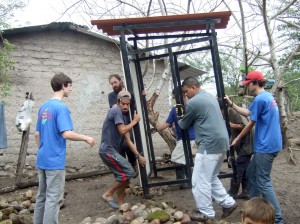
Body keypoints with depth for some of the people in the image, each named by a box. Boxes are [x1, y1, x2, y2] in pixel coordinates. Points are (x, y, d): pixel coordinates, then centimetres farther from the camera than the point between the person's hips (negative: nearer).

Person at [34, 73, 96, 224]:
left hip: (42, 160, 8)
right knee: (53, 198, 1)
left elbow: (37, 134, 16)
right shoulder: (61, 107, -15)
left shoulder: (43, 107, 11)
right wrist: (86, 138, -10)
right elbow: (66, 134, -24)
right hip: (55, 161, -8)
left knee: (41, 196, 17)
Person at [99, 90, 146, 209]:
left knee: (123, 175, 12)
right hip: (108, 150, -9)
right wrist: (135, 121, -5)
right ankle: (108, 194, 2)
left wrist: (138, 155, 8)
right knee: (128, 173, -10)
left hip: (111, 151, 9)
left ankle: (120, 204, 21)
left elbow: (128, 140, 13)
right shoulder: (116, 110, -9)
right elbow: (123, 131, -19)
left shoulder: (122, 116, 17)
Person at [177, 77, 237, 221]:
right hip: (221, 142, 10)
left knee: (200, 180, 2)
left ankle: (206, 213, 11)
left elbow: (184, 125, 2)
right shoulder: (210, 96, 16)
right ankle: (228, 203, 23)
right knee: (211, 178, 21)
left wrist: (179, 120, 25)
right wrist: (186, 116, 24)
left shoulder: (193, 102, -11)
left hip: (210, 144, -9)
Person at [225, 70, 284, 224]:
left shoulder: (260, 99, -18)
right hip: (268, 144, 10)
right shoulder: (266, 96, 13)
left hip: (266, 146, -10)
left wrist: (237, 139, 0)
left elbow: (251, 123, -12)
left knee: (263, 182, -5)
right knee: (251, 173, 18)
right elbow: (247, 112, 21)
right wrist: (231, 104, 14)